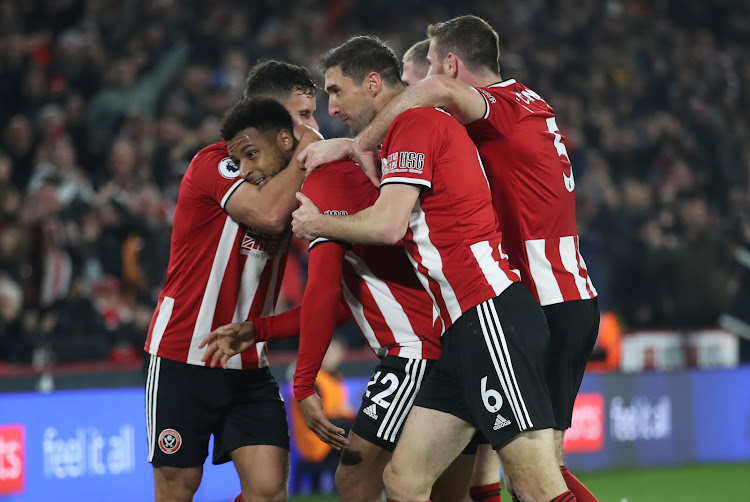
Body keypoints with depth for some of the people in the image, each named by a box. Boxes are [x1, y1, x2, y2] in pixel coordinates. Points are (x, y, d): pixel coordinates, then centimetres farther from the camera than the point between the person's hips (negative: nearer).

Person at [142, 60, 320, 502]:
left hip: (248, 366, 6)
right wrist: (305, 150, -16)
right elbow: (268, 213, -28)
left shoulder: (286, 180, 11)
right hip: (182, 361, -6)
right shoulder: (215, 163, -12)